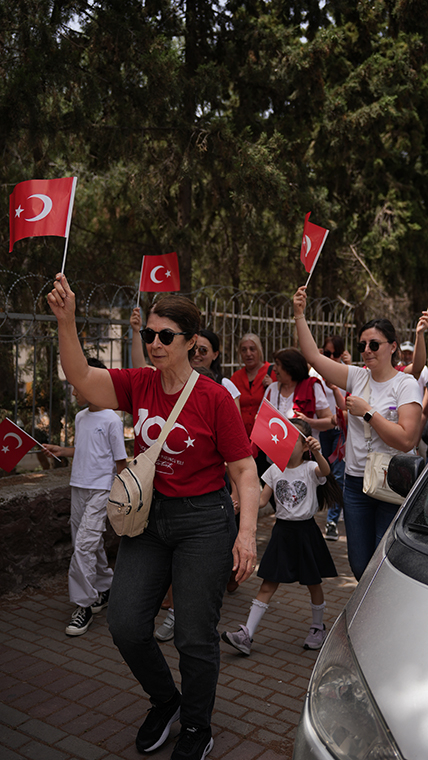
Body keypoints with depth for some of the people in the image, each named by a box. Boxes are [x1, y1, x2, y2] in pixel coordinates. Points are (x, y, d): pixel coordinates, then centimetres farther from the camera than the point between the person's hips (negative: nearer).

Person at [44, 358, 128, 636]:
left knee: (84, 546, -12)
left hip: (101, 490, -8)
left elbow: (120, 461, -8)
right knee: (91, 544, 14)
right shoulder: (80, 417, 10)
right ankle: (105, 588, 32)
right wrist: (61, 450, 9)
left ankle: (84, 605, -2)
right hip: (79, 488, 8)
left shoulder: (111, 420, -12)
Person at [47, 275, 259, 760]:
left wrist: (247, 531, -20)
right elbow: (81, 377, -12)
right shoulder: (138, 386, 1)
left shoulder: (215, 398, -13)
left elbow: (244, 469, -10)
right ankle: (165, 701, 36)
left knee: (195, 637, 5)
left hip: (203, 520, -5)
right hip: (148, 517, 5)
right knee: (126, 625, 5)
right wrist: (66, 320, -26)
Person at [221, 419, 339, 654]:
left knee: (313, 583, 11)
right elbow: (262, 500, 4)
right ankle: (246, 635, -1)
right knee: (268, 584, 1)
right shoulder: (274, 470, 3)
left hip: (305, 531, -2)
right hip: (282, 530, 3)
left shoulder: (310, 468, -7)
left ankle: (318, 627, 34)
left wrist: (317, 452, -52)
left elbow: (325, 470, -31)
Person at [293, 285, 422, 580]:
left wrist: (367, 412, -15)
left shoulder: (406, 384, -7)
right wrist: (300, 314, 0)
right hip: (356, 482, 5)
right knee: (360, 566, 12)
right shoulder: (358, 377, 7)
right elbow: (313, 356, 4)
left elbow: (406, 439, -19)